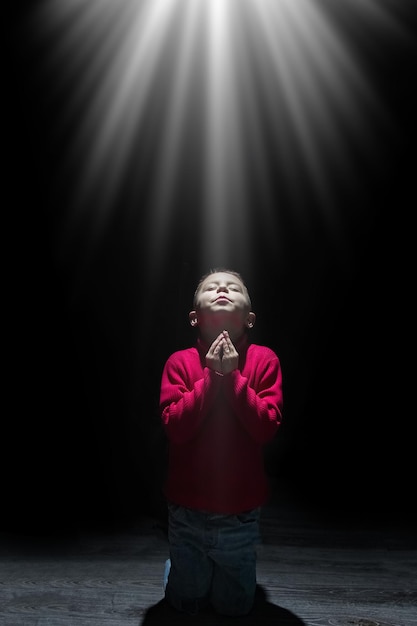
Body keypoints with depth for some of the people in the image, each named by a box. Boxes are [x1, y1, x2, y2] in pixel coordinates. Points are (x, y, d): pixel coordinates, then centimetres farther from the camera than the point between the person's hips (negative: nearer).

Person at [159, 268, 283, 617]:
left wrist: (233, 376, -24)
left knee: (235, 607, 21)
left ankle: (228, 573, 50)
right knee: (187, 603, 21)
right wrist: (211, 377, -24)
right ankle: (176, 568, 51)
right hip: (187, 512, 0)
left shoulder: (265, 359, -12)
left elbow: (267, 428, -18)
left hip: (242, 513, 0)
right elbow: (174, 426, -20)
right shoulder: (180, 361, -11)